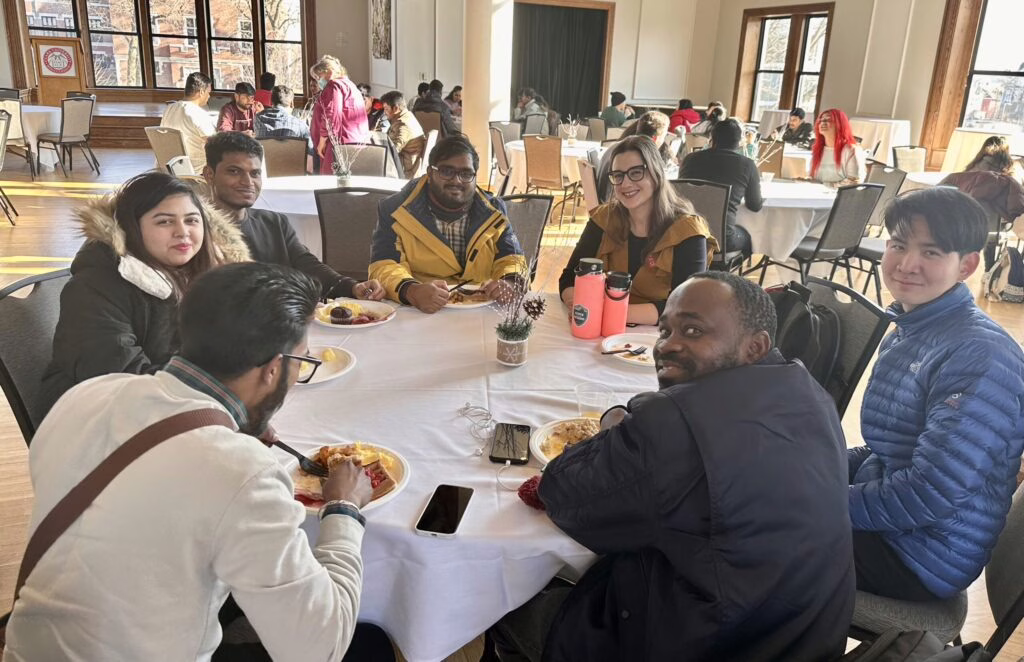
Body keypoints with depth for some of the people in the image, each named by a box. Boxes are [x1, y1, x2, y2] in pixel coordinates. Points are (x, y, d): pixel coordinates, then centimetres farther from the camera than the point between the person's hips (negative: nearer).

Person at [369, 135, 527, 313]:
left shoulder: (493, 211, 10)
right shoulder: (395, 211, 0)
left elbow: (511, 258, 10)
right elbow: (384, 267, -9)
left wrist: (509, 283, -15)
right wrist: (412, 291, -32)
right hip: (419, 315, -2)